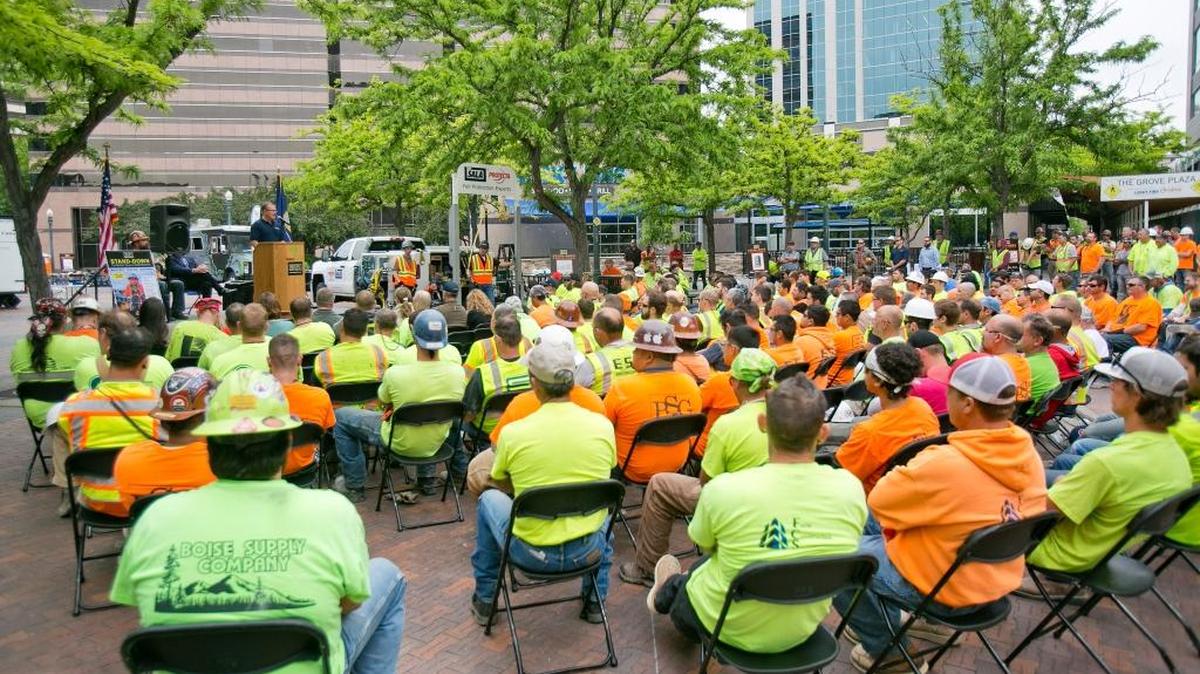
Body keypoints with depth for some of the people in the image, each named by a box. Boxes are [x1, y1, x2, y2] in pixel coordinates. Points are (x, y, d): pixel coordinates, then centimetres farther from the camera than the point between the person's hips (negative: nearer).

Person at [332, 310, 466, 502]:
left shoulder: (395, 373, -27)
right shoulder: (458, 373, -19)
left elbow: (383, 402, -4)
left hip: (401, 444, -3)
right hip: (436, 444, 3)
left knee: (341, 416, 13)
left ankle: (354, 485, 19)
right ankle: (427, 478, 39)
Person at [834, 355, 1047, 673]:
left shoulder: (945, 465, -34)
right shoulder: (1028, 455, -10)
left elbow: (879, 499, -19)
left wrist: (907, 473, -1)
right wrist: (919, 477, 4)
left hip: (940, 588, -8)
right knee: (872, 525, 23)